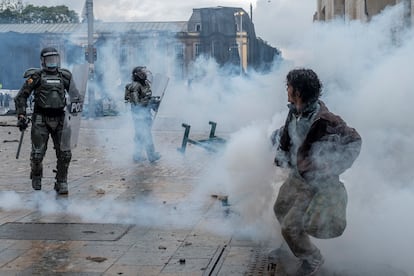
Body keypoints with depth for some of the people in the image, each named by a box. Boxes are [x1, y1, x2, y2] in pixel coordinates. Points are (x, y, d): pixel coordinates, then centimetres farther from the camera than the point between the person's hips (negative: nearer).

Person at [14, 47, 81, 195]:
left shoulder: (65, 76, 10)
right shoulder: (36, 76, 0)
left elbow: (75, 95, 18)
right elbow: (21, 97, 3)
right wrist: (21, 116, -4)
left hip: (59, 118, 3)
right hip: (41, 119, -3)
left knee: (64, 153, -4)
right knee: (37, 153, -1)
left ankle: (61, 183, 10)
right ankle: (36, 176, 27)